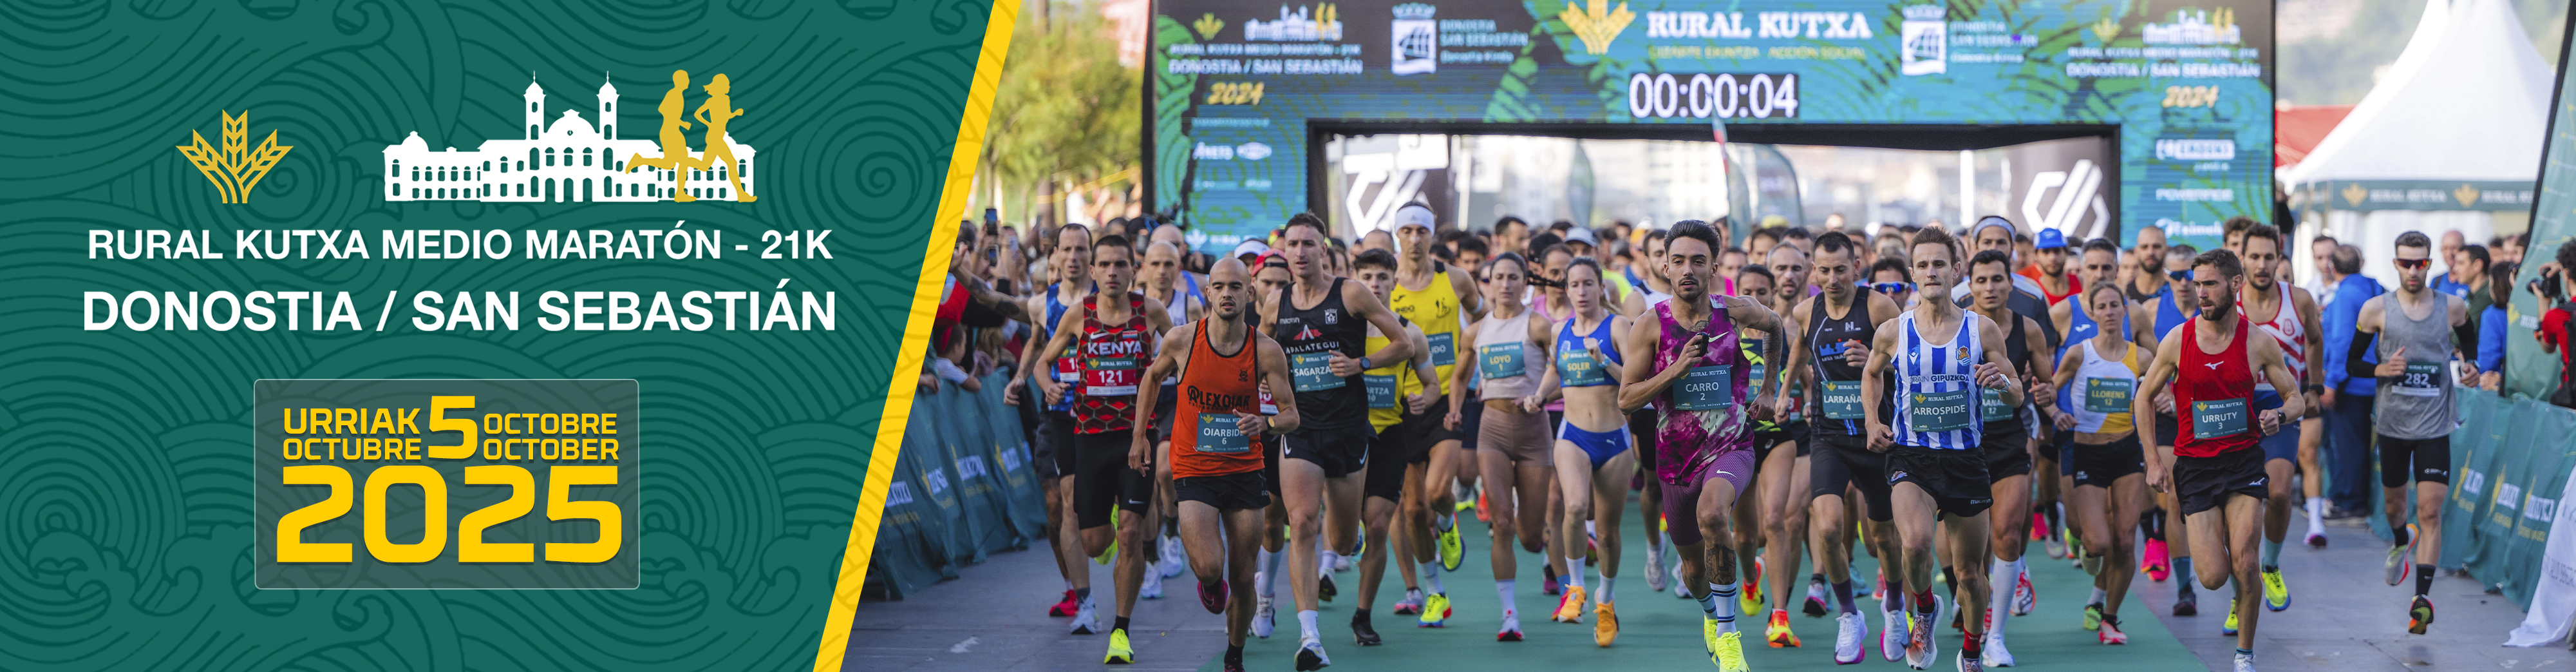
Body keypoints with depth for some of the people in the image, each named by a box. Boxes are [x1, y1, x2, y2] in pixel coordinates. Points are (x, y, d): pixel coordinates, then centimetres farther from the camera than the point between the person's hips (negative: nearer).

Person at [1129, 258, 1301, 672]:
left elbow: (1292, 416, -4)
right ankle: (1209, 583, 19)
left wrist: (1265, 424, -25)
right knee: (1210, 567, -20)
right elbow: (1152, 376, 13)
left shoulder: (1267, 351, -8)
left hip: (1245, 469, 1)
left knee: (1242, 577, 6)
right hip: (1193, 469, -1)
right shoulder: (1182, 340, -8)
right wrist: (1140, 435, 14)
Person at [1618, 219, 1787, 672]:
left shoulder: (1736, 313, -6)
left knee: (1712, 513, -36)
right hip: (1676, 458, 2)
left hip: (1731, 448, -2)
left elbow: (1774, 326, 18)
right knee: (1693, 567, 17)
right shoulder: (1650, 328, -8)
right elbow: (1626, 400, -9)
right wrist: (1676, 369, -21)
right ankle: (1711, 614, 55)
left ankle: (1727, 632, -23)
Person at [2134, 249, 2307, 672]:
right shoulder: (2177, 342, -4)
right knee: (2213, 578, -6)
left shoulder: (2258, 343, -4)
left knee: (2244, 566, -13)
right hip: (2194, 465, 0)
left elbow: (2296, 398, 8)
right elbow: (2144, 398, 8)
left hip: (2243, 461, 0)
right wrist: (2154, 461, 2)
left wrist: (2280, 416, -16)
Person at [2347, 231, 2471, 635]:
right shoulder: (2376, 309, -3)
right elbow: (2351, 363, 2)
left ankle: (2422, 599, -13)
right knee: (2394, 503, 18)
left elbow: (2471, 345, 20)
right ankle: (2402, 542, 53)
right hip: (2392, 424, 1)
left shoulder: (2452, 308, 0)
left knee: (2430, 511, -11)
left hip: (2435, 427, -1)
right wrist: (2381, 370, -15)